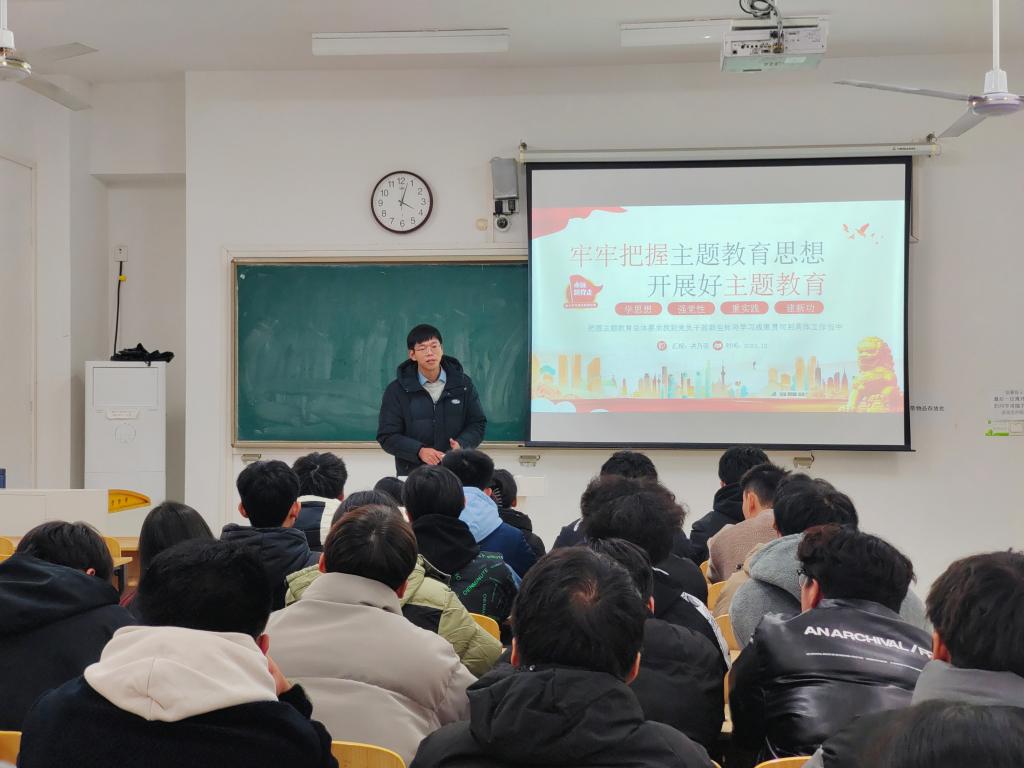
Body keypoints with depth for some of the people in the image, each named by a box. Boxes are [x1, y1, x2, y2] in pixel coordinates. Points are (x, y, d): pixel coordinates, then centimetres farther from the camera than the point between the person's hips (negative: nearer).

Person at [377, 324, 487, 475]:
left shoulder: (463, 383, 5)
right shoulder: (397, 390, 0)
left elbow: (478, 424, 9)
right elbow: (387, 436, -3)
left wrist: (462, 444, -13)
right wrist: (419, 451, -19)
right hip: (412, 474, -1)